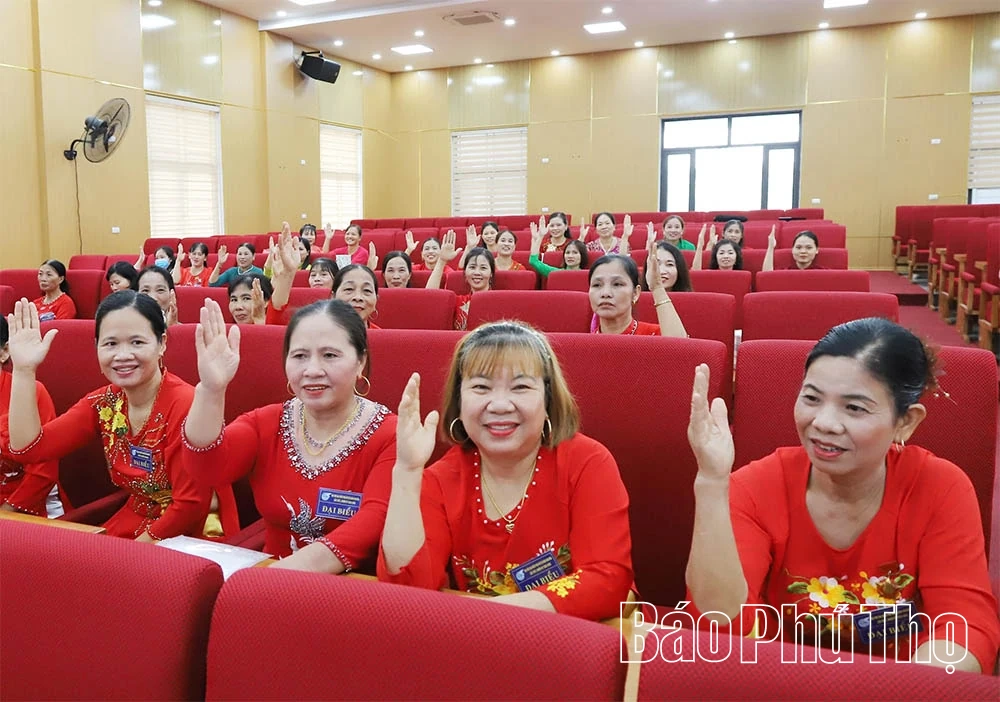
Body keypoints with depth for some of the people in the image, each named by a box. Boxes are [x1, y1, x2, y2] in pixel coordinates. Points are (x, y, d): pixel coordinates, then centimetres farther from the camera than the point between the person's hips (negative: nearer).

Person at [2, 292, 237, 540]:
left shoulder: (184, 405, -21)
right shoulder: (103, 403, 0)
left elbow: (191, 506, -19)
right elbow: (28, 448, -8)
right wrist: (24, 369, -12)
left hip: (194, 536, -6)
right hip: (133, 525, 6)